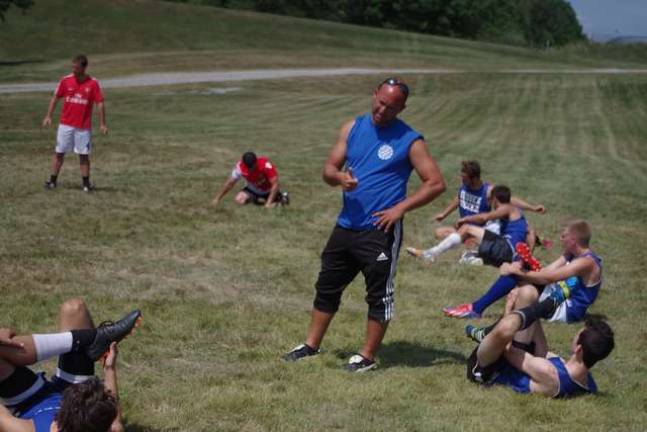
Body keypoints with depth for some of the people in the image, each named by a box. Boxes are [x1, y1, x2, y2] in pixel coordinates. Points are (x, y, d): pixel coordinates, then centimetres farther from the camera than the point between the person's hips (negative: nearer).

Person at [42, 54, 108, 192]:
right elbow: (55, 98, 6)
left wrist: (102, 124, -9)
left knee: (84, 155, 3)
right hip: (66, 125, 2)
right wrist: (48, 116, 0)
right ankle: (52, 181, 13)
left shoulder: (93, 83, -8)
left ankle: (86, 183, 12)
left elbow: (100, 103, -5)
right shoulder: (65, 80, -2)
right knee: (59, 153, 5)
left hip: (84, 127, -2)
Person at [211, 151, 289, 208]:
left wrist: (269, 203, -39)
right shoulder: (240, 166, -26)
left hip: (268, 190, -2)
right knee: (239, 200, -22)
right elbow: (229, 183, -15)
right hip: (253, 190, 3)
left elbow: (275, 184, -32)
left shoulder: (266, 165, -35)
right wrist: (217, 199, -17)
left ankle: (281, 197, 11)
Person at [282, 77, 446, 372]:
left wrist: (400, 208, -16)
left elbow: (436, 184, -8)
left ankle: (367, 356, 11)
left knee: (379, 295, 0)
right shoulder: (353, 128, 7)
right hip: (345, 226, 6)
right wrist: (339, 177, -15)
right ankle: (311, 346, 26)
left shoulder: (410, 141, -6)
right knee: (327, 287, 14)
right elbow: (329, 169, 9)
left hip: (380, 231, -6)